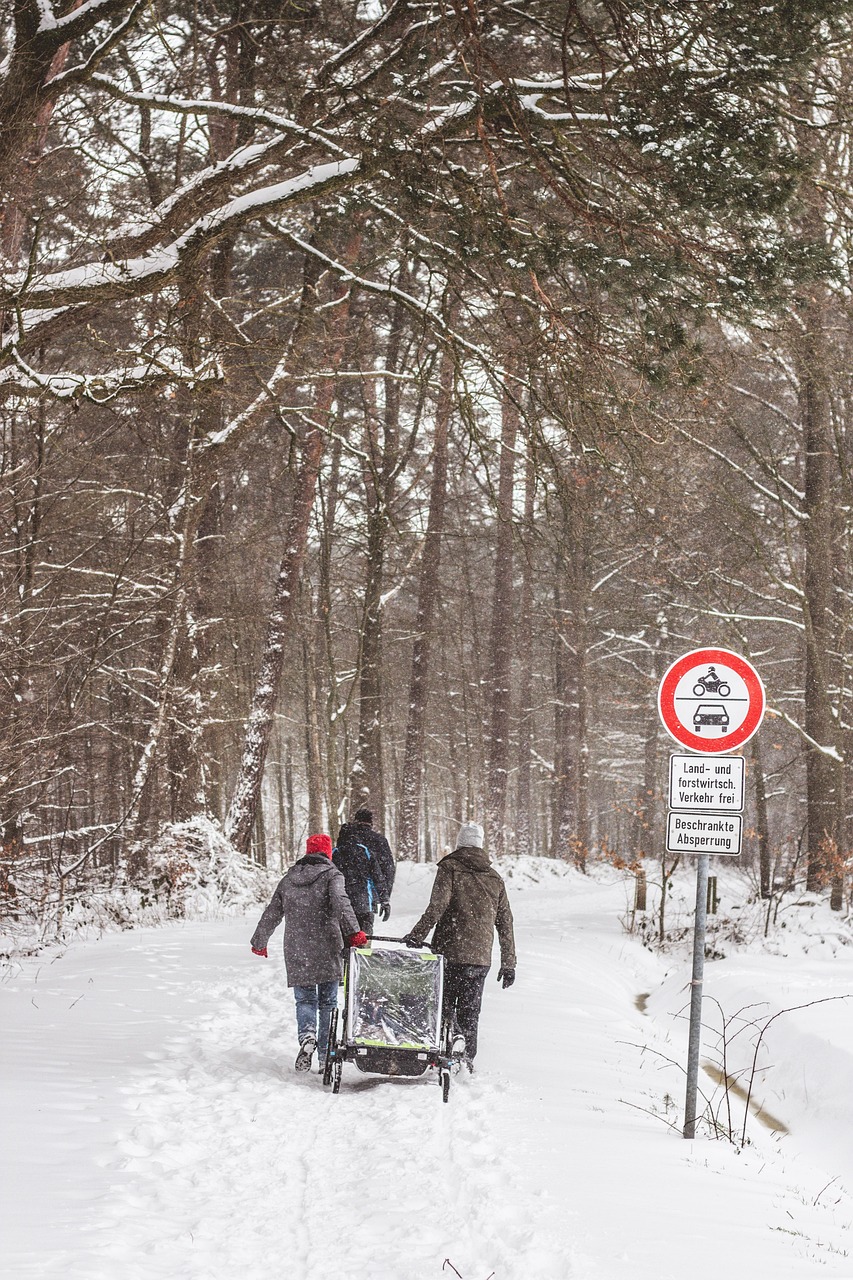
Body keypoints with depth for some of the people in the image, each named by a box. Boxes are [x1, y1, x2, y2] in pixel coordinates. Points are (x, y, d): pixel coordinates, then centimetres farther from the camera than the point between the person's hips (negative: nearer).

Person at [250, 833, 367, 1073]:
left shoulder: (288, 879, 12)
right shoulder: (331, 875, -1)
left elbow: (272, 913, 17)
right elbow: (340, 904, -20)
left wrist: (259, 942, 30)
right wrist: (354, 932, -28)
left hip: (296, 953, 2)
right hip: (326, 951, -2)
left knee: (305, 999, 10)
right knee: (327, 1002, 8)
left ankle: (307, 1035, -19)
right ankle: (325, 1056, 6)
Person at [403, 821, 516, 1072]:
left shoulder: (450, 868, -1)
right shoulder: (494, 878, 13)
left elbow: (437, 907, -16)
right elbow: (505, 923, 14)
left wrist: (417, 935, -15)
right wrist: (509, 964, 18)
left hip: (451, 952, -4)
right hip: (481, 957, 4)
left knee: (444, 1007, 4)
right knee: (470, 1013, 11)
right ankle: (467, 1062, 11)